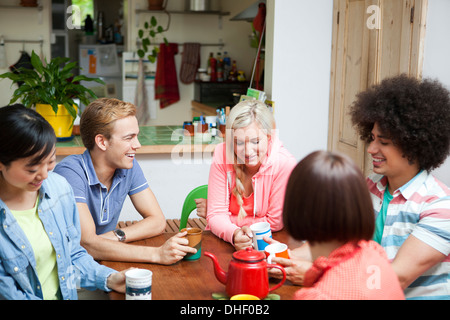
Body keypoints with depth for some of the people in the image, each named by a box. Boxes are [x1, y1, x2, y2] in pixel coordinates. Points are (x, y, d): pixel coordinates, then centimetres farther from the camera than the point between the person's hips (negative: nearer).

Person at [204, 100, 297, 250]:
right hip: (225, 243, 2)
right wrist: (233, 234, -32)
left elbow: (275, 222, -10)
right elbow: (216, 214, -10)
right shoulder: (222, 154, -12)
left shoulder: (284, 164, -18)